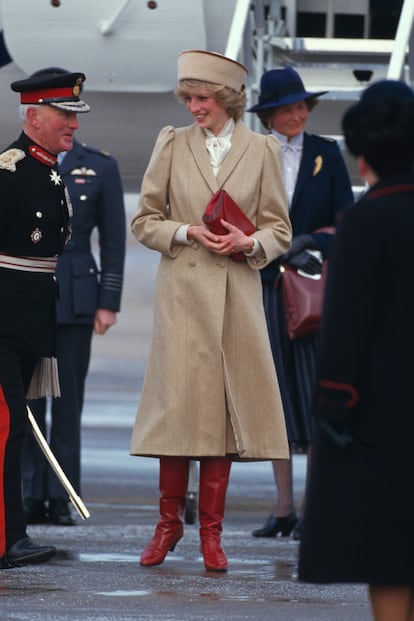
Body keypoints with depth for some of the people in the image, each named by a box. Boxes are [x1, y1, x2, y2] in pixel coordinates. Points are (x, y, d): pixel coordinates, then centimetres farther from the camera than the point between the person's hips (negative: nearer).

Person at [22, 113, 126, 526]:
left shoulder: (100, 168, 7)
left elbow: (113, 241, 6)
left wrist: (108, 303, -1)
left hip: (75, 301, -1)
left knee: (68, 402, 0)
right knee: (25, 400, 0)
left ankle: (61, 500, 3)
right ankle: (32, 496, 4)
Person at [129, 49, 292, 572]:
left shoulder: (261, 150, 6)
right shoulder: (171, 144, 6)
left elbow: (280, 229, 8)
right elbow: (144, 221, 7)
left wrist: (249, 242, -12)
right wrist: (188, 232, -10)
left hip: (237, 293, 0)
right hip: (182, 289, 0)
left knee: (225, 404, 0)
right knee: (178, 400, -4)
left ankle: (211, 530, 6)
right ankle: (169, 522, 8)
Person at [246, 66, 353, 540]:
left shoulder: (326, 154, 6)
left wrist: (313, 243, -12)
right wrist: (286, 252, -11)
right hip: (265, 287, 1)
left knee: (315, 392, -7)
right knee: (276, 394, 3)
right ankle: (283, 507, 8)